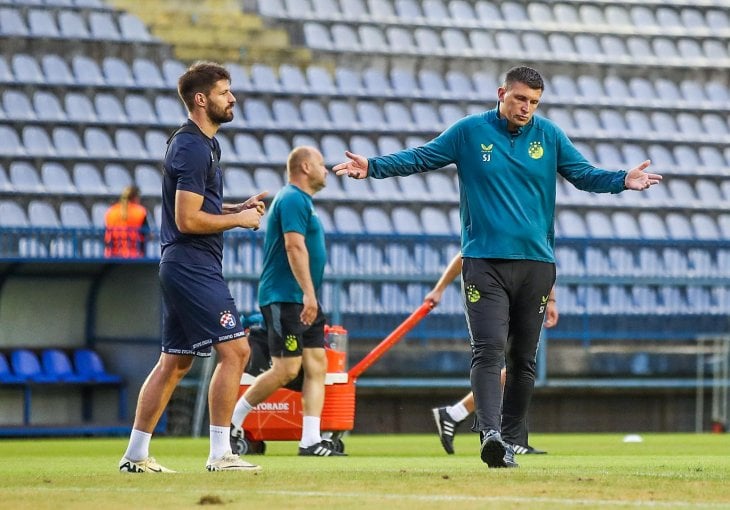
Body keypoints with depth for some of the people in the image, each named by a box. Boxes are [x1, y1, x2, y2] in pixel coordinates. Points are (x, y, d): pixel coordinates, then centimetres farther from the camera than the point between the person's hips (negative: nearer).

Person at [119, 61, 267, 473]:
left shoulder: (202, 144, 18)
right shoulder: (193, 148, -15)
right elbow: (187, 219, -20)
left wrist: (240, 208, 11)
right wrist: (239, 219, -10)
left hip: (183, 268, 11)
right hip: (193, 265, -11)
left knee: (175, 362, 13)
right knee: (235, 350, -12)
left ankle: (136, 455, 15)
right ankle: (220, 454, -12)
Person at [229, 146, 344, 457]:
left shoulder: (301, 200, 21)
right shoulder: (293, 199, -11)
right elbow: (294, 247, -21)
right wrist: (308, 293, -27)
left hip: (304, 302, 10)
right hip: (285, 299, -10)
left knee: (317, 366, 2)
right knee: (286, 369, -11)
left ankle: (311, 441, -2)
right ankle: (232, 420, 2)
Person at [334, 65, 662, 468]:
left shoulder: (549, 135, 8)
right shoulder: (470, 131, 3)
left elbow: (584, 174, 11)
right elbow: (419, 158, 7)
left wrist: (622, 181, -7)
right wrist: (373, 167, -5)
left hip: (536, 263, 3)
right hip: (484, 262, -3)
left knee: (523, 359, 6)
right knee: (488, 349, -18)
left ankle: (508, 442, 14)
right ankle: (490, 433, -30)